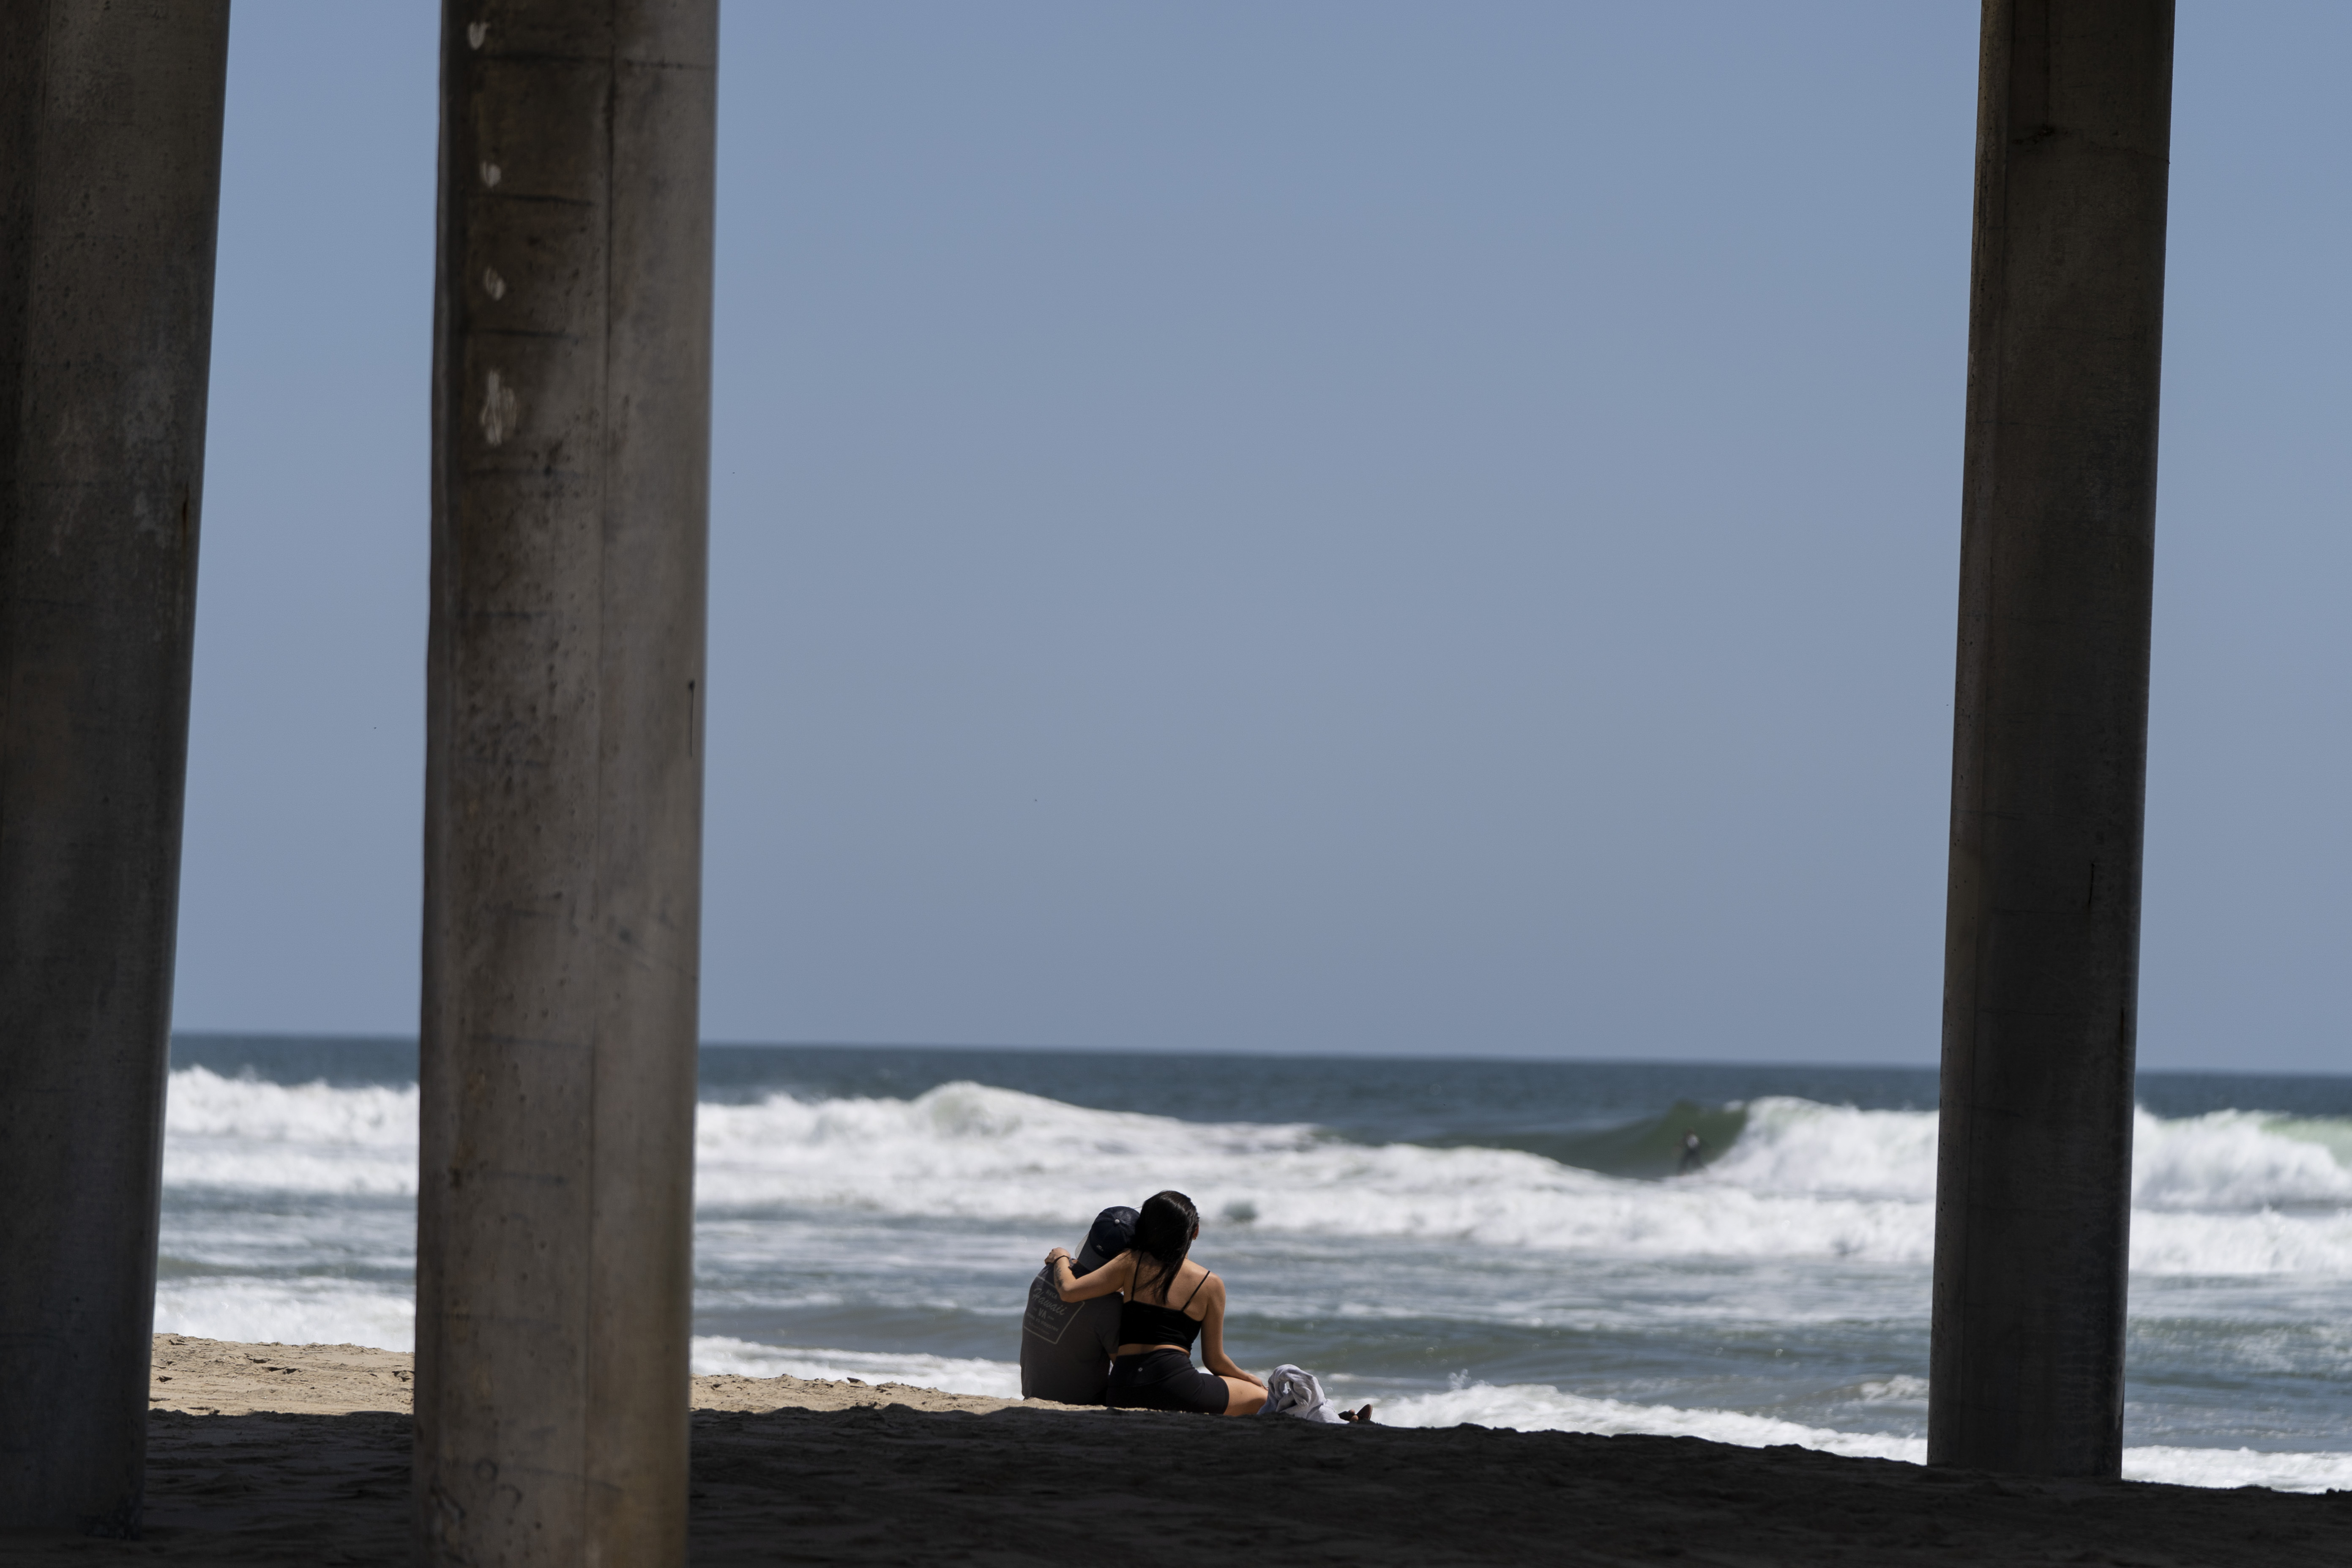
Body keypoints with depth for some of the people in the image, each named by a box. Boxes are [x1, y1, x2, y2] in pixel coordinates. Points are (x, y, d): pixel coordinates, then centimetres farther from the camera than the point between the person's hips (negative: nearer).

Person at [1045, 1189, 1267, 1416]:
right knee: (1261, 1397, 10)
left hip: (1122, 1395, 5)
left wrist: (1060, 1259, 23)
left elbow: (1069, 1290, 0)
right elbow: (1215, 1361, 9)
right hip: (1173, 1380, -5)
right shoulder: (1211, 1285, 5)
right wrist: (1248, 1378, 30)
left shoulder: (1131, 1263, 7)